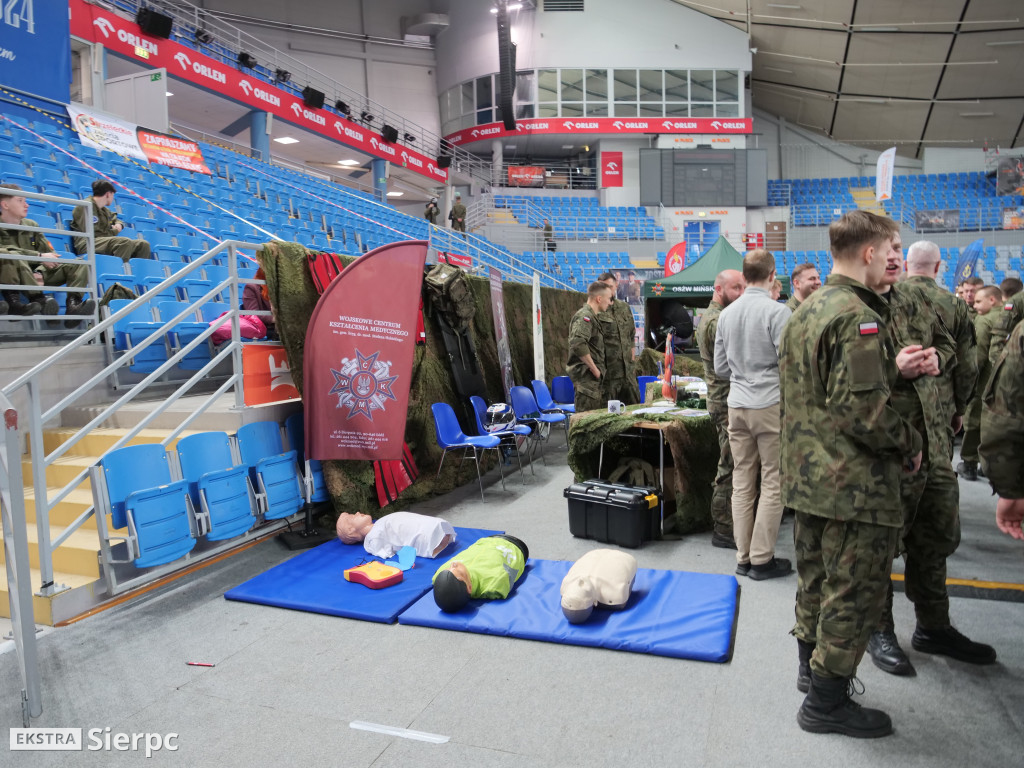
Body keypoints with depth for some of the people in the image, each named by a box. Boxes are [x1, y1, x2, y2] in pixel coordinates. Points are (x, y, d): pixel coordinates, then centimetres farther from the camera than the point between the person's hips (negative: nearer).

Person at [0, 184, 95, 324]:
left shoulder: (31, 225, 15)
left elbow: (49, 253, 7)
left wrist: (40, 271, -13)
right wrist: (39, 256, -24)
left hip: (34, 276, 5)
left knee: (79, 265, -9)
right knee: (12, 257, -35)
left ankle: (73, 304, -34)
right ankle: (38, 298, -41)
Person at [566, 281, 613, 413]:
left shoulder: (593, 316, 19)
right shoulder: (584, 316, -14)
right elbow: (578, 343, -29)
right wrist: (594, 369, -21)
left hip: (595, 378, 10)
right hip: (586, 377, -10)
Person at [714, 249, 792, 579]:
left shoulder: (726, 314, 7)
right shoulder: (778, 311, -11)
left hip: (737, 405, 6)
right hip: (770, 404, -5)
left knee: (742, 481, 10)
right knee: (773, 483, 4)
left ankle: (743, 557, 18)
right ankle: (762, 559, 9)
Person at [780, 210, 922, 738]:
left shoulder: (805, 311, 11)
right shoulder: (858, 317, -20)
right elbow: (863, 411, -24)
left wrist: (891, 367, 13)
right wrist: (910, 443, -7)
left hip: (806, 477, 9)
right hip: (854, 486, -9)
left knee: (816, 579, 23)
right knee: (854, 592, 6)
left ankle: (812, 666, 41)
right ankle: (827, 701, 19)